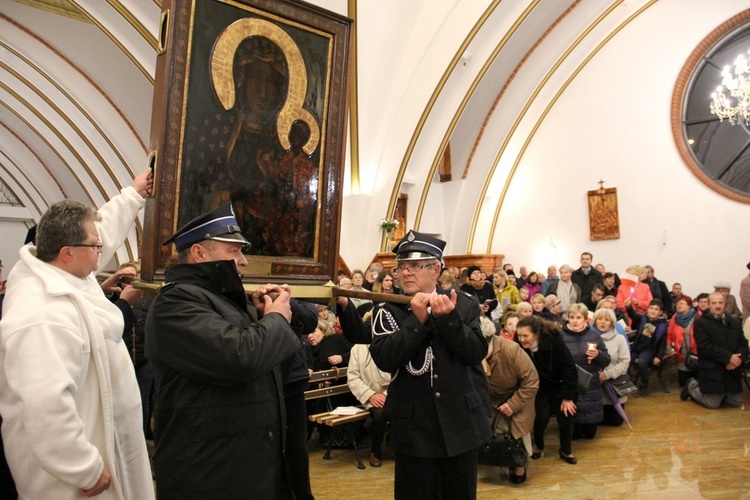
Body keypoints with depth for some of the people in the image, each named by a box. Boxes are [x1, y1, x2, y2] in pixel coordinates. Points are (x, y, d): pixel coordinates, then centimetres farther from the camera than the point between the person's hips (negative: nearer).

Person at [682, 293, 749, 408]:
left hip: (732, 370, 6)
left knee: (735, 402, 11)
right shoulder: (701, 322, -7)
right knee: (712, 404, -2)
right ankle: (692, 386, 25)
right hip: (712, 371, -6)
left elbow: (743, 343, 6)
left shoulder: (735, 322, 12)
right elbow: (705, 347, -16)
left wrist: (739, 358, -14)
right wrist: (729, 357, -20)